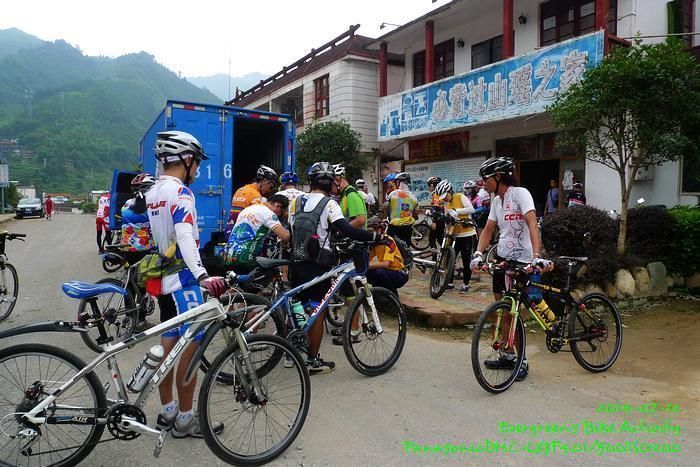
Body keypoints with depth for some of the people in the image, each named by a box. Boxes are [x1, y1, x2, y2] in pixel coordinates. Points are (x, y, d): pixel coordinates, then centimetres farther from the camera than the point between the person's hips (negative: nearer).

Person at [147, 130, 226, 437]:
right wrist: (202, 275, -41)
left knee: (168, 344, 15)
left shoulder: (152, 192, 13)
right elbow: (185, 237, -31)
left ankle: (167, 412, 25)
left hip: (162, 278, 10)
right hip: (183, 279, -9)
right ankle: (186, 420, 9)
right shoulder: (180, 192, -16)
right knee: (190, 347, -1)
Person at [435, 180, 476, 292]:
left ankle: (465, 284, 13)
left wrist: (455, 211, -23)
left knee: (466, 260, 1)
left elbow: (471, 209, -18)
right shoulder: (446, 204, 11)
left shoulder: (460, 197, -6)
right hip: (454, 235, 6)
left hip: (467, 234, -6)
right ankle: (450, 282, 15)